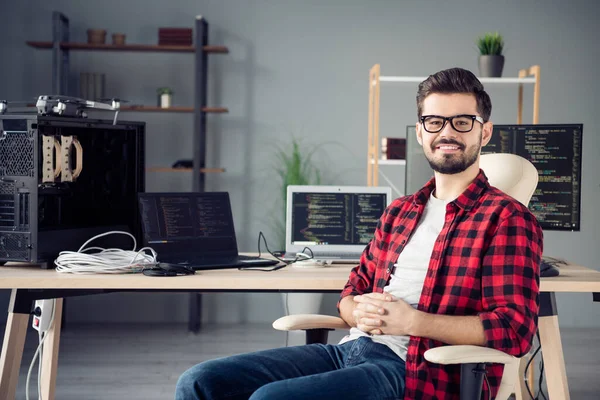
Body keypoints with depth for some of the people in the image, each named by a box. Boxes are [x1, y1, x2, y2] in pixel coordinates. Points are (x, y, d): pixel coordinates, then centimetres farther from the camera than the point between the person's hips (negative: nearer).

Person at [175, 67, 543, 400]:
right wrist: (358, 311, -2)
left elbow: (516, 328, -10)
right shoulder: (400, 211, 22)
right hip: (351, 347, 7)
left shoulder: (506, 219, -1)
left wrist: (412, 321, -15)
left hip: (412, 370, -7)